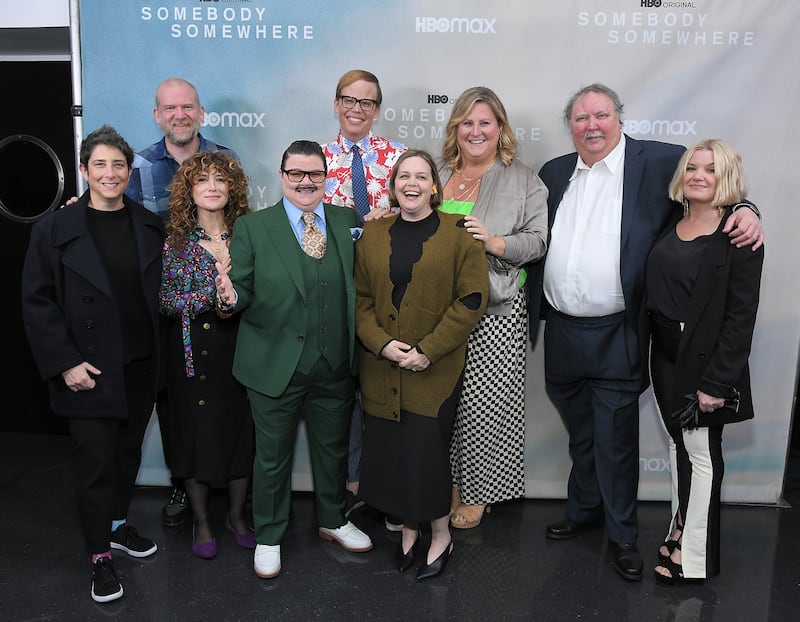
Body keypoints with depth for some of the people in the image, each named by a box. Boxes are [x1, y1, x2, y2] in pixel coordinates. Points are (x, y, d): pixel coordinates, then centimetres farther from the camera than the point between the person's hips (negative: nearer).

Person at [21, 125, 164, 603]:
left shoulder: (150, 226, 5)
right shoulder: (55, 229, -4)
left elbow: (161, 291, 8)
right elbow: (37, 301, -5)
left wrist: (162, 356, 1)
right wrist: (64, 363, -11)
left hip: (142, 367, 4)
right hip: (89, 372, -3)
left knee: (129, 452, 17)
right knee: (97, 463, 3)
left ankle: (118, 525, 40)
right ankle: (101, 556, 21)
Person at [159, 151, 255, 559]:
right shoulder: (175, 239, -3)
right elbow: (167, 301, -10)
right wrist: (217, 282, -19)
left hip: (237, 348, 2)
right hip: (191, 351, -1)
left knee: (240, 429, 9)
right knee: (195, 432, 8)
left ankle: (237, 514, 31)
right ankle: (201, 521, 28)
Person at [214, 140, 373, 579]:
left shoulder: (349, 222, 4)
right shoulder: (251, 227, -3)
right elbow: (243, 293, -6)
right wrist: (230, 298, -28)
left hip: (335, 364, 3)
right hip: (276, 365, -2)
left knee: (333, 448, 20)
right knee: (272, 455, 13)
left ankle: (332, 520, 45)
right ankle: (268, 537, 35)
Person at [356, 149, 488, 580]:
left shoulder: (458, 233, -3)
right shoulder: (373, 235, 9)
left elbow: (472, 298, -7)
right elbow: (361, 298, 8)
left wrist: (428, 350, -14)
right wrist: (382, 343, -9)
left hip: (436, 369, -3)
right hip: (381, 367, 4)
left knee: (426, 452, -2)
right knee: (388, 451, 8)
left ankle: (440, 535, 23)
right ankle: (408, 528, 32)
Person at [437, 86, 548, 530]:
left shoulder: (524, 181, 5)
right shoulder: (437, 174, 15)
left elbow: (537, 242, -3)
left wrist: (494, 242, -18)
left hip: (494, 311, -3)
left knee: (483, 402, -1)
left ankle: (476, 493, 18)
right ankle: (445, 482, 25)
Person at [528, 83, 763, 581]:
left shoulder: (657, 162, -3)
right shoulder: (554, 173, 10)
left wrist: (746, 211, -22)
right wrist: (533, 305, 6)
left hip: (616, 335, -4)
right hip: (562, 331, 5)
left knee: (616, 439, 6)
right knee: (580, 432, 21)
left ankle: (623, 534, 25)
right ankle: (585, 510, 41)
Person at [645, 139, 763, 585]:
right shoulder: (670, 227, 7)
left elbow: (741, 314, -15)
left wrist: (716, 381, -17)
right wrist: (659, 354, 6)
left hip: (706, 362, -6)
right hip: (667, 357, 6)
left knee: (702, 453, 5)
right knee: (679, 446, 18)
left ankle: (694, 556, 19)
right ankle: (682, 530, 34)